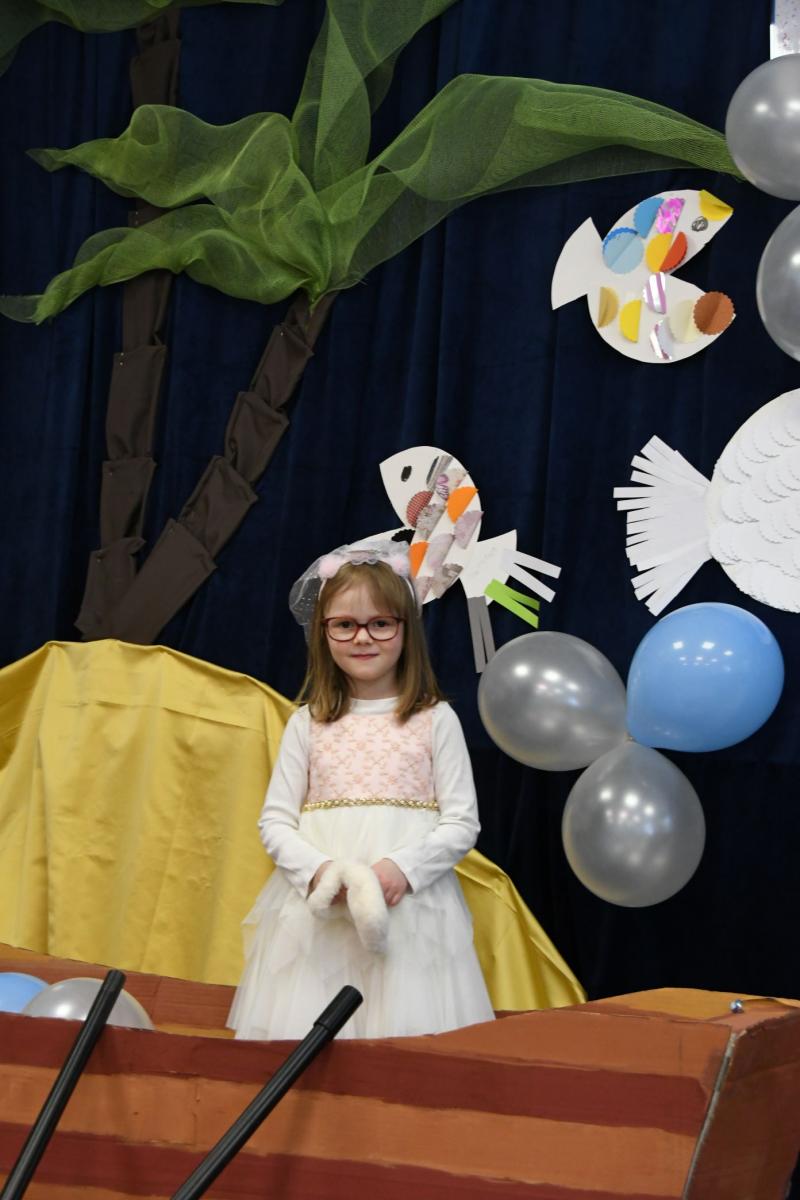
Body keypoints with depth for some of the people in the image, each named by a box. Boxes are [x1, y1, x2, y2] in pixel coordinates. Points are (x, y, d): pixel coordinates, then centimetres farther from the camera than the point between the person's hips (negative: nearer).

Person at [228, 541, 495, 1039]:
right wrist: (317, 870, -12)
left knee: (406, 1027, -6)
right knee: (308, 1034, -2)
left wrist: (402, 867, -15)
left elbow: (462, 823, 2)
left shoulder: (435, 719, 4)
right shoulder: (308, 724, 9)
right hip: (317, 910, 1)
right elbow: (275, 820, 7)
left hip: (410, 901, -1)